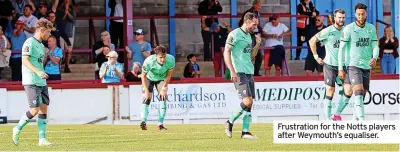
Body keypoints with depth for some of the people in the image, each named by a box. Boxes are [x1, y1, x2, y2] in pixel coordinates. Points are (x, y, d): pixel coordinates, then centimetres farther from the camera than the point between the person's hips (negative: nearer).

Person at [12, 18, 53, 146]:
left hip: (41, 82, 9)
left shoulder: (41, 45, 19)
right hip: (31, 82, -9)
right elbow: (25, 60, -17)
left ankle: (42, 139, 3)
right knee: (35, 109, -12)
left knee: (44, 108, 2)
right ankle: (17, 129, 8)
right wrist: (38, 72, -27)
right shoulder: (29, 43, -9)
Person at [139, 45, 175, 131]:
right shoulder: (149, 61, -38)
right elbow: (143, 76, -23)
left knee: (163, 96, -15)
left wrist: (164, 88, -16)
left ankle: (160, 124, -13)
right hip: (149, 78, -2)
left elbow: (168, 75, -16)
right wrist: (146, 91, -25)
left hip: (162, 79, 2)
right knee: (147, 98, -17)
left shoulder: (171, 60, -33)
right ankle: (143, 121, -27)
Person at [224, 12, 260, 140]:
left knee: (250, 103, 3)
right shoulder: (234, 34, -8)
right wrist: (232, 71, -19)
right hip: (239, 73, -8)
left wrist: (257, 45, 9)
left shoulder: (249, 36, 18)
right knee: (247, 101, -17)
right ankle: (230, 122, 2)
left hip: (249, 72, 9)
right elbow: (226, 53, -12)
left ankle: (245, 131, 6)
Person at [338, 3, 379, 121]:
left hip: (367, 66, 5)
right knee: (358, 92, -19)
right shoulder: (348, 29, -7)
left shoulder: (371, 28, 6)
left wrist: (374, 58, -15)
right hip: (353, 65, -5)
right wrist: (340, 68, -6)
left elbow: (375, 46, 7)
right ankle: (362, 120, -28)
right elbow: (341, 48, -4)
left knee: (362, 94, 10)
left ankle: (356, 118, 25)